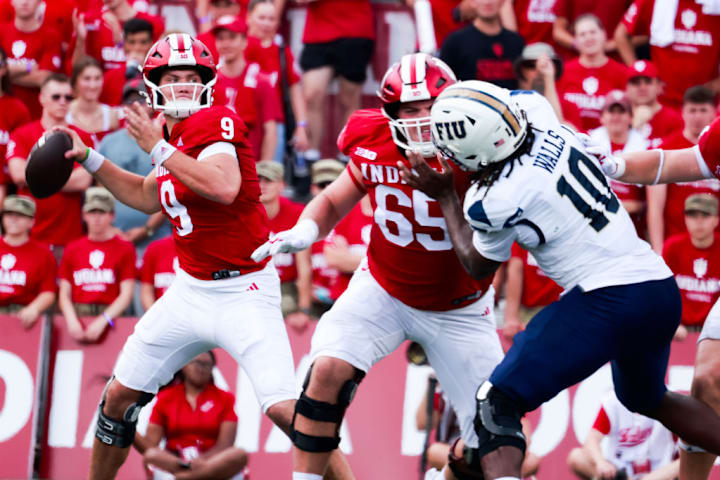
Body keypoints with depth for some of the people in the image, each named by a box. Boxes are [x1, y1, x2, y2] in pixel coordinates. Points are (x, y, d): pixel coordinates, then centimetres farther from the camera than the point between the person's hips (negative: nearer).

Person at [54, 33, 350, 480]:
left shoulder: (214, 122, -16)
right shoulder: (174, 134, 8)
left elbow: (225, 188, -35)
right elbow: (149, 198, 26)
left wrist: (158, 148, -27)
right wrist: (88, 158, 19)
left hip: (243, 291, -8)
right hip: (191, 290, 8)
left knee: (284, 407, -21)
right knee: (119, 395, 13)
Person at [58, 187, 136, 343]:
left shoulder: (125, 248, 8)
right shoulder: (72, 249, 17)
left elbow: (126, 294, 0)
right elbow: (64, 294, 13)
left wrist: (102, 321, -14)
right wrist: (72, 320, -7)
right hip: (77, 314, 2)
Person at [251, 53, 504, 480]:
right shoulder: (375, 146, -14)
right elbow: (333, 202, 4)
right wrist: (305, 231, -18)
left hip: (457, 310, -1)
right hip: (383, 291, 1)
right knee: (328, 370, -22)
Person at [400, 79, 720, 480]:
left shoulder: (498, 202, -14)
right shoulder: (541, 115, 1)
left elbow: (479, 267, 8)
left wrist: (446, 197, 17)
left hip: (608, 298, -8)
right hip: (664, 290, 8)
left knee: (497, 403, -3)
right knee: (647, 399, 34)